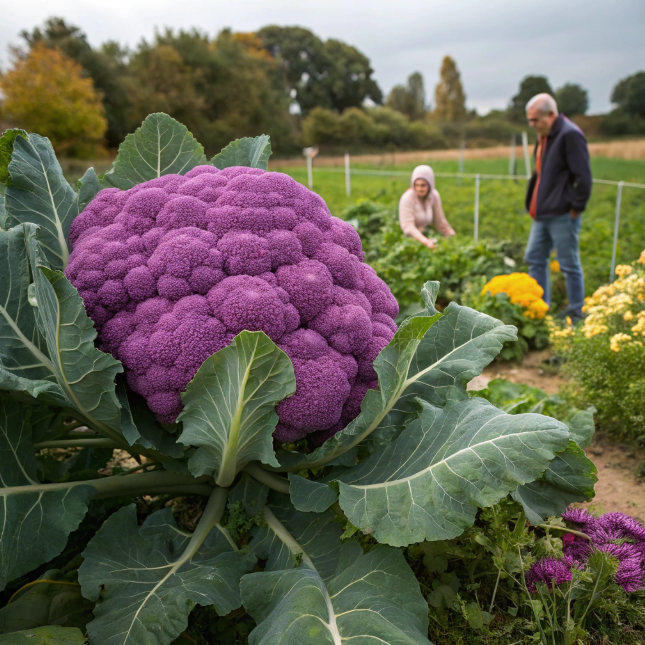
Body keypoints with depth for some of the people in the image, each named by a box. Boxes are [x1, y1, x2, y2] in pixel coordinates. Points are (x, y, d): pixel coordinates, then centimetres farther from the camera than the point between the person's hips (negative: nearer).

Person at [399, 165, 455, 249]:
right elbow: (408, 226, -27)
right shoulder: (407, 199, -17)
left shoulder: (434, 195, 0)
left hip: (426, 236, 6)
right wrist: (425, 241, -40)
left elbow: (440, 221, 9)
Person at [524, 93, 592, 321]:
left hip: (563, 214, -9)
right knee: (535, 259, 13)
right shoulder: (544, 136, 14)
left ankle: (576, 314, 14)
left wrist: (575, 209, -15)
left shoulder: (570, 135, -15)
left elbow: (583, 177, -18)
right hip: (542, 213, 10)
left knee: (569, 264, 1)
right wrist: (533, 205, 14)